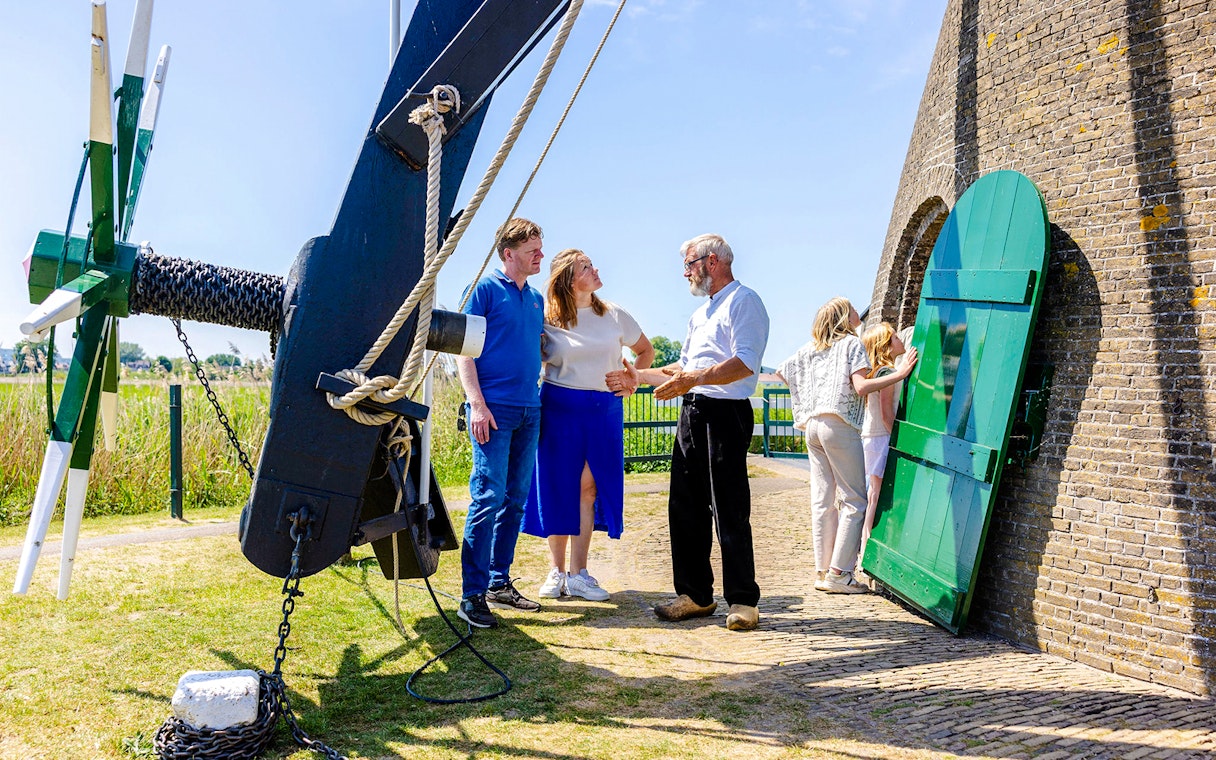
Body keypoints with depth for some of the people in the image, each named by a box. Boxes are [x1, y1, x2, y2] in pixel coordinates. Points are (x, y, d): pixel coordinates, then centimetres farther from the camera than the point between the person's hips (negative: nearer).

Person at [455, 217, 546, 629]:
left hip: (529, 410, 7)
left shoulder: (536, 298, 17)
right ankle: (472, 595, -4)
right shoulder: (485, 288, -2)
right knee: (488, 498, -10)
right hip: (494, 409, -7)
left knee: (516, 499, 10)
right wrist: (476, 403, -16)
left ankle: (499, 583, 21)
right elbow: (463, 348, -7)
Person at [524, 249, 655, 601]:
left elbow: (646, 350, 20)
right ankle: (556, 571, 13)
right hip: (560, 409, -2)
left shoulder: (615, 316, 8)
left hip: (604, 410, 2)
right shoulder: (546, 318, 0)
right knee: (559, 487, 2)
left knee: (589, 486, -1)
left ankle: (578, 573, 6)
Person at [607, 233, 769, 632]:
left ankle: (743, 600, 3)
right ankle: (695, 594, 16)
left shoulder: (743, 301, -5)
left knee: (730, 510, -6)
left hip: (724, 414, -9)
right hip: (692, 413, 9)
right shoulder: (701, 313, 26)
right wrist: (641, 376, 24)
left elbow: (745, 363, -18)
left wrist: (694, 379, -27)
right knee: (685, 506, 8)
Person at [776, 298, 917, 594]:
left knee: (822, 500, 8)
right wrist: (900, 373, -10)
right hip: (839, 424, -7)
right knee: (855, 500, -3)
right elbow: (861, 386, -12)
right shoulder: (852, 343, 0)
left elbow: (781, 371, 21)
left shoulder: (811, 348, 19)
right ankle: (839, 573, -8)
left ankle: (822, 572, 9)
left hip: (812, 425, 7)